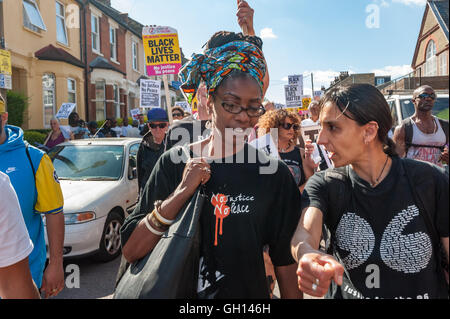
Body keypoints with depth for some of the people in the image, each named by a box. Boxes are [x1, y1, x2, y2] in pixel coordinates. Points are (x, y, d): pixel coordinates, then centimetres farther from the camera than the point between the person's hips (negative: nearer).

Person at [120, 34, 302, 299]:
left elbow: (286, 262, -6)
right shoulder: (174, 163, -10)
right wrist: (183, 192, -22)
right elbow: (131, 251, -13)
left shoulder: (273, 173, -10)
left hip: (249, 292, 0)